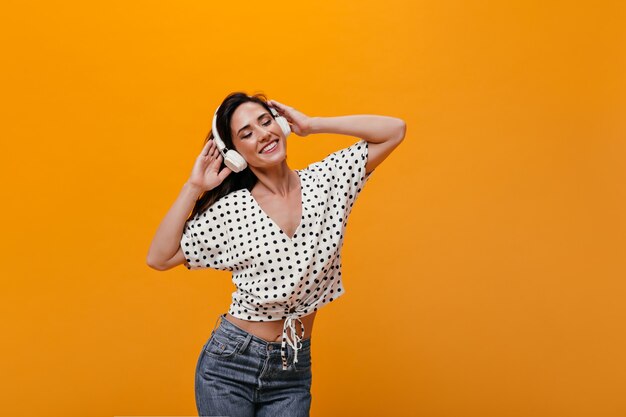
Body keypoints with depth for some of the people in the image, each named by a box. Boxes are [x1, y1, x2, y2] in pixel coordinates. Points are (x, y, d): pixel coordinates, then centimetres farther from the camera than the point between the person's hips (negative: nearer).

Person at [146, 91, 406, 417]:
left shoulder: (324, 180, -1)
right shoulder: (230, 210, -6)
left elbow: (395, 130, -4)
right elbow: (159, 258, -7)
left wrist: (312, 125, -5)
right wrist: (193, 188, -8)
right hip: (229, 364, -1)